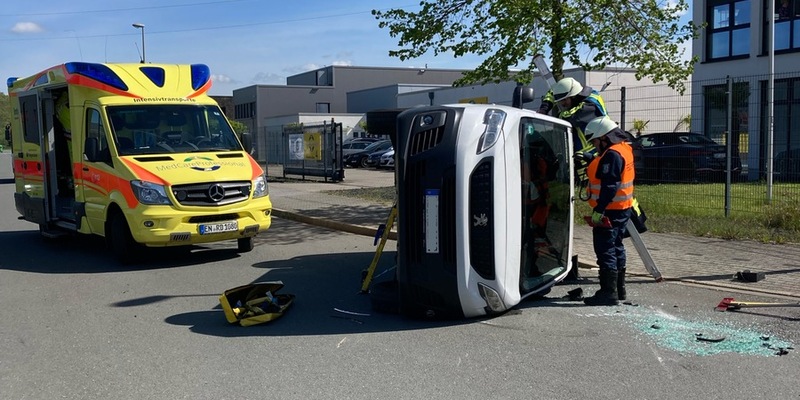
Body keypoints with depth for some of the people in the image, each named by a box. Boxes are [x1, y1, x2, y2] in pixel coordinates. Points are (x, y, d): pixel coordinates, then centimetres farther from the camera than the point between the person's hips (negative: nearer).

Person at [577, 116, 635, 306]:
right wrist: (587, 158, 29)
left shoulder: (612, 154, -20)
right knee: (616, 247, 19)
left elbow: (609, 186, -26)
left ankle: (609, 292, -6)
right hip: (622, 209, 11)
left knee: (605, 250, -7)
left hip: (610, 210, -11)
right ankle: (618, 288, 30)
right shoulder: (623, 149, 12)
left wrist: (599, 210, -27)